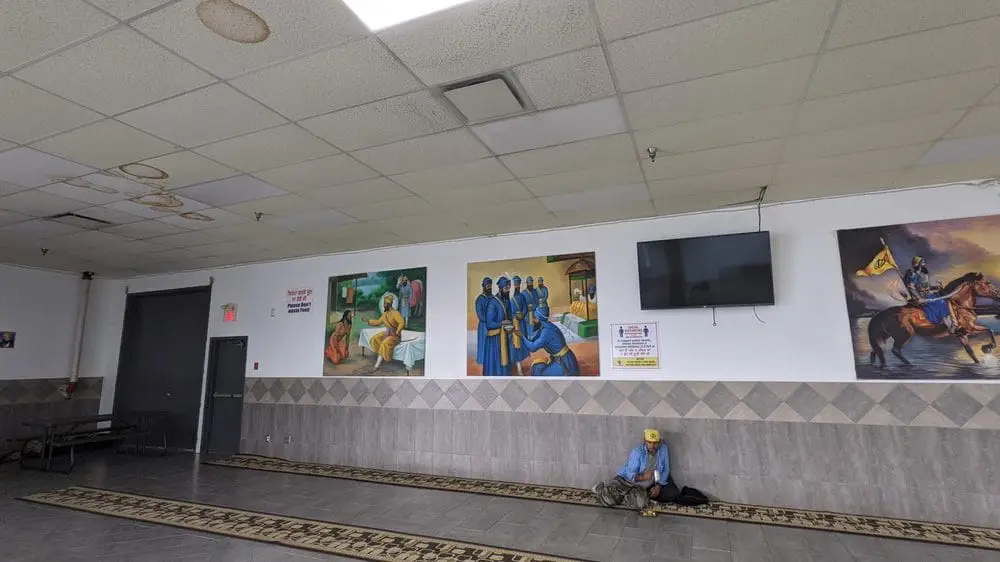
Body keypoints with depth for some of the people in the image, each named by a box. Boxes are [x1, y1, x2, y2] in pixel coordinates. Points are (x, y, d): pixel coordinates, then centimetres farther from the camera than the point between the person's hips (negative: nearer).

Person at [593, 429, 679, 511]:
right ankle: (600, 488, 14)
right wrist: (642, 477, -43)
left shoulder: (663, 449, -10)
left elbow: (665, 471, -2)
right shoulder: (637, 452, -22)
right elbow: (630, 475, -24)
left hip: (651, 484, 4)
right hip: (630, 479, -4)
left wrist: (658, 486, -16)